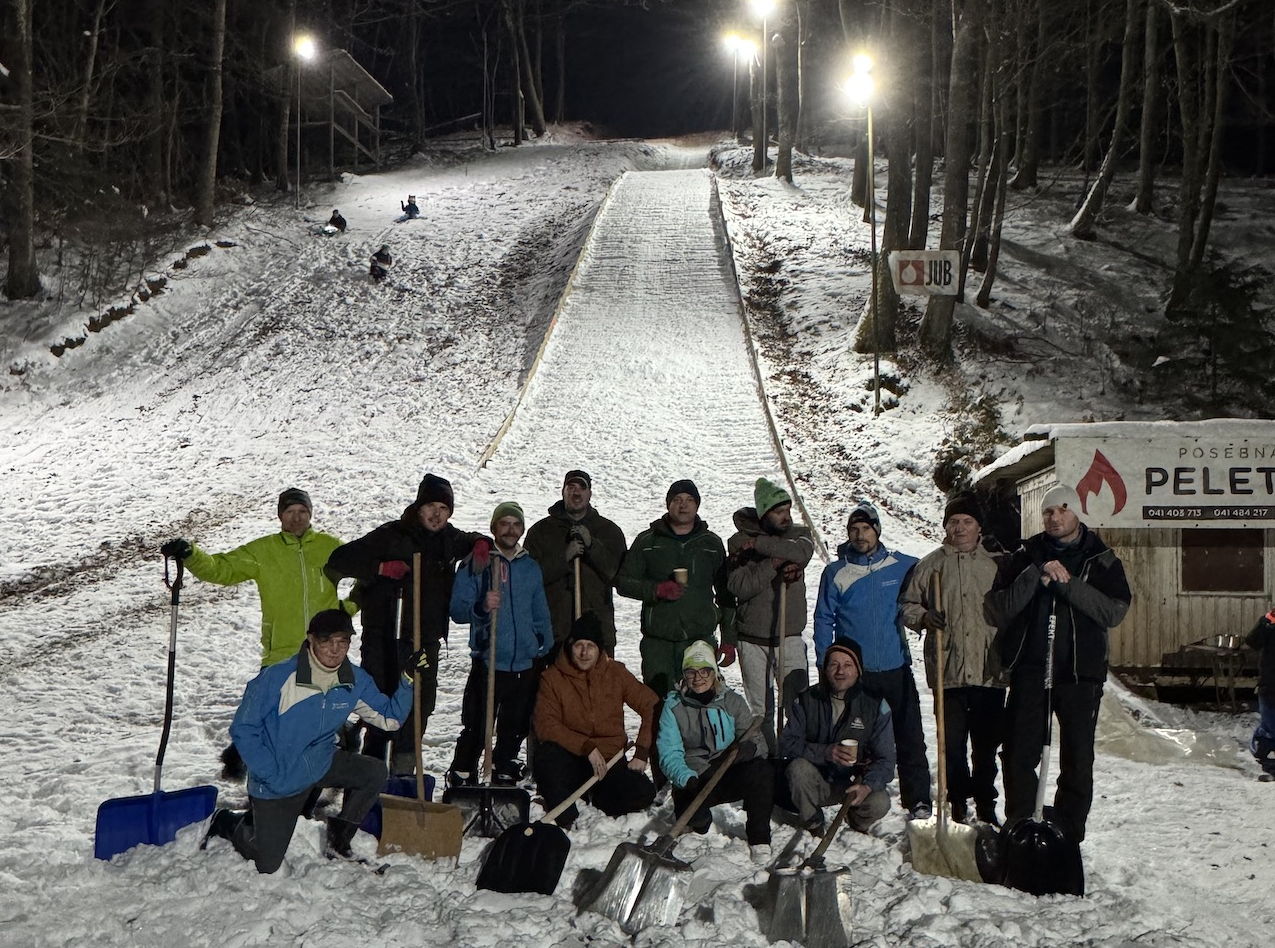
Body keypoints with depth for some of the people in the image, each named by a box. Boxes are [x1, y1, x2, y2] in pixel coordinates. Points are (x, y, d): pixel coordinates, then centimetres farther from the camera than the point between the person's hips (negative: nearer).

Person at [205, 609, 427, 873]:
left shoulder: (355, 681, -10)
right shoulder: (276, 678, -24)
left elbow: (389, 718, -4)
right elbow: (243, 729, -17)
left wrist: (407, 679, -19)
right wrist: (271, 776, -21)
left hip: (321, 764, 4)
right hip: (277, 780, -4)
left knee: (374, 773, -18)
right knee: (267, 865, 1)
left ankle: (339, 840, 3)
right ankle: (227, 823, 32)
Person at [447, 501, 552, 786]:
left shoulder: (531, 567, 14)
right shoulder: (476, 564, 0)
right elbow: (457, 610, -7)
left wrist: (546, 653, 15)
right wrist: (481, 607, -26)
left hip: (527, 665, 4)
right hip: (488, 663, -4)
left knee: (515, 730, 12)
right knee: (476, 729, -7)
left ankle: (504, 779, 26)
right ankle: (461, 781, 5)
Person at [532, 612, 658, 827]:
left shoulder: (616, 673, 1)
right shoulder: (553, 677, -4)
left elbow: (652, 706, 3)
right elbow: (545, 725, -13)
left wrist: (642, 752, -6)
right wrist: (586, 747, -22)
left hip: (609, 761, 2)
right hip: (571, 759, -2)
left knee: (643, 793, -25)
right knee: (546, 755, -36)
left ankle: (595, 797, 6)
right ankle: (565, 818, -14)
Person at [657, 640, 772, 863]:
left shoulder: (733, 702, 5)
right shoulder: (674, 707, 0)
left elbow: (757, 741, -1)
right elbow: (670, 754, -8)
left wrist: (748, 748, -27)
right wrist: (687, 779, -29)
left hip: (730, 778, 1)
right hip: (692, 780, -1)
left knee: (761, 769, -32)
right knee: (690, 812, -34)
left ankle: (759, 838, -17)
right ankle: (703, 819, 6)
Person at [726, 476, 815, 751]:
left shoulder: (799, 534, 4)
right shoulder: (740, 542, -3)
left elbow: (801, 552, -21)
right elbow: (738, 586, -15)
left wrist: (759, 545, -20)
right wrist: (773, 565, -22)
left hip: (790, 637, 1)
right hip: (753, 639, -1)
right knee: (761, 710, 7)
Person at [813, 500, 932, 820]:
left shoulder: (903, 567, 1)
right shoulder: (835, 573, 0)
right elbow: (823, 621, 3)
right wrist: (826, 666, -3)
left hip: (896, 670, 0)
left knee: (910, 739, 0)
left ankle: (918, 802, 7)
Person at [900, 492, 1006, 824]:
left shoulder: (995, 565, 6)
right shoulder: (930, 565, 5)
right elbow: (907, 605, 11)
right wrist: (923, 616, -9)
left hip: (989, 670, 1)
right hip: (948, 669, 0)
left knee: (987, 743, 8)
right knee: (952, 742, 3)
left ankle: (985, 803, 23)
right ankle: (958, 803, 18)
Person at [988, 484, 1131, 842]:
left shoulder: (1101, 560, 8)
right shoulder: (1024, 557, 9)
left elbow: (1114, 611, -7)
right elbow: (1000, 609, -1)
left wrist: (1068, 583, -16)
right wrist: (1035, 577, -15)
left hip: (1080, 671, 0)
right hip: (1029, 668, 0)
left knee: (1077, 759, 4)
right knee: (1020, 754, 0)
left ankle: (1069, 835, 16)